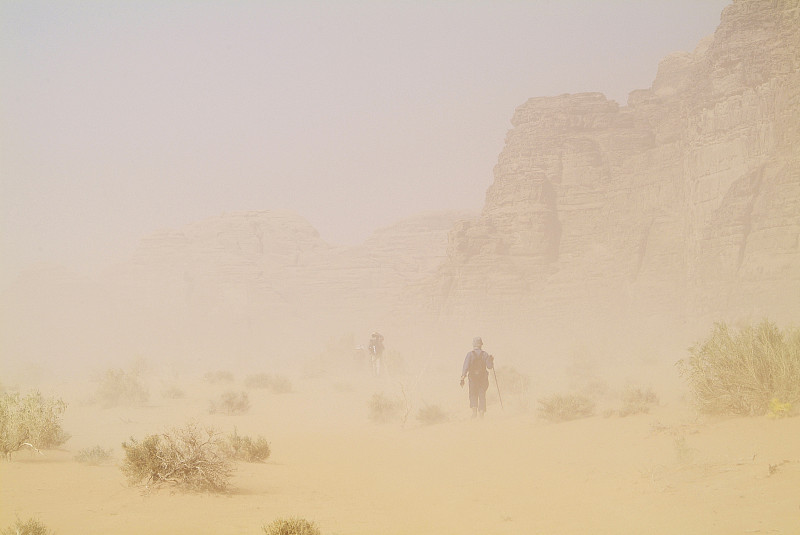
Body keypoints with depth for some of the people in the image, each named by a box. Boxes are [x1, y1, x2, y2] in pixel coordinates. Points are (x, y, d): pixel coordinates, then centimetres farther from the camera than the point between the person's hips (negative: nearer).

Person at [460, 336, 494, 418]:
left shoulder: (470, 354, -5)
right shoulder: (485, 354, -1)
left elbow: (466, 367, -12)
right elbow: (489, 366, -4)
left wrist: (462, 378, -13)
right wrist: (491, 361, 17)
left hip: (473, 378, -1)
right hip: (483, 378, 1)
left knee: (473, 395, 9)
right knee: (482, 395, 8)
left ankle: (474, 410, -10)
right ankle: (481, 412, 5)